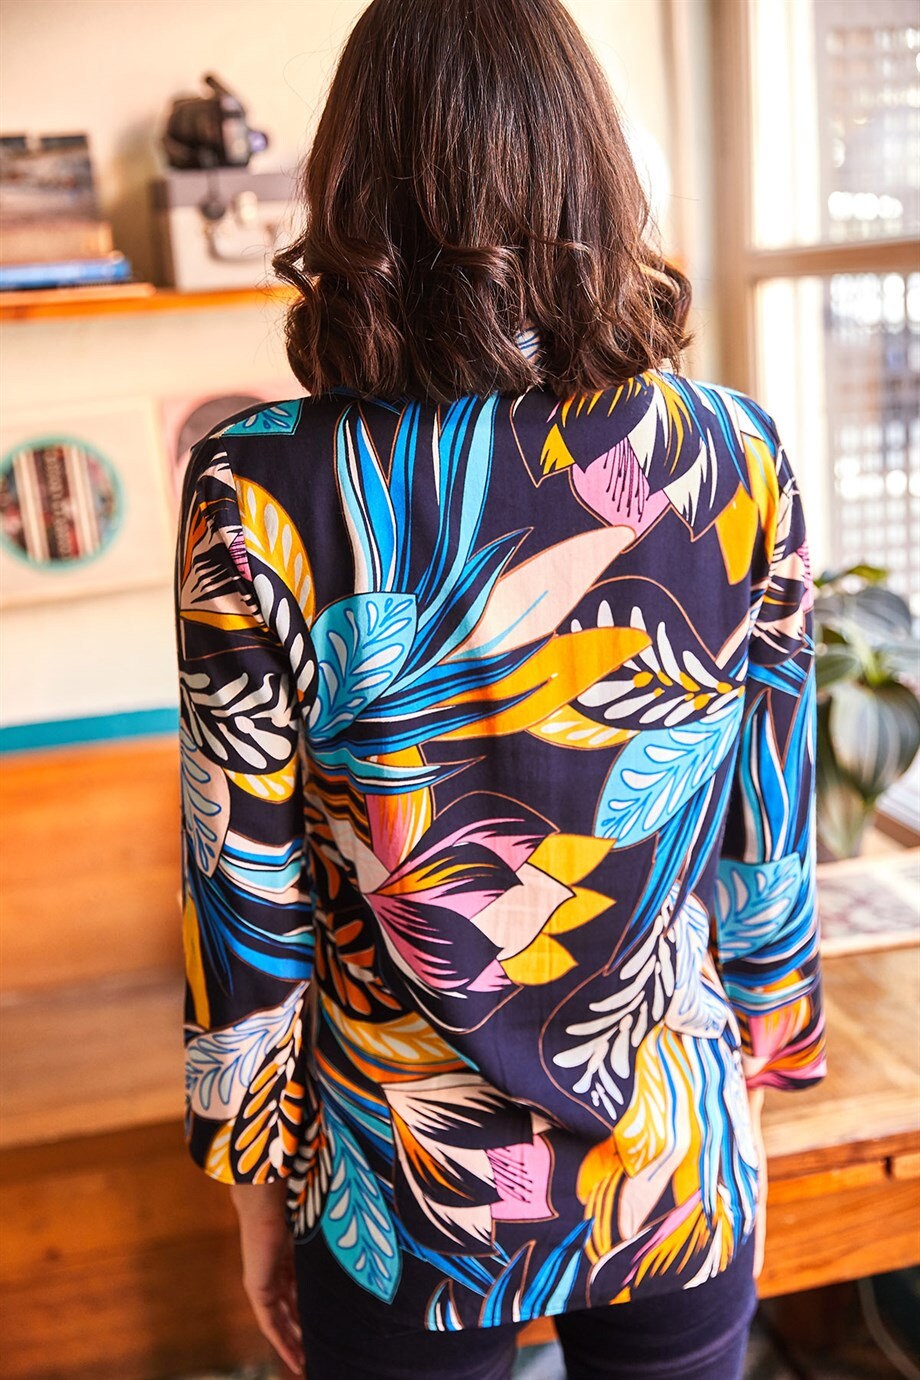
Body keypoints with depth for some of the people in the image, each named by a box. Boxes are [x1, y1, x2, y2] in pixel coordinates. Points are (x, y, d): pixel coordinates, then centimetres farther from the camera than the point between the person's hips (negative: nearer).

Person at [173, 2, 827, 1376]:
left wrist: (260, 1181, 3)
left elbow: (249, 892, -13)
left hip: (408, 1208, -1)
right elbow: (774, 841, -4)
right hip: (682, 1178, 2)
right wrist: (767, 1047, 13)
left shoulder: (260, 490, -20)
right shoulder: (737, 458, -13)